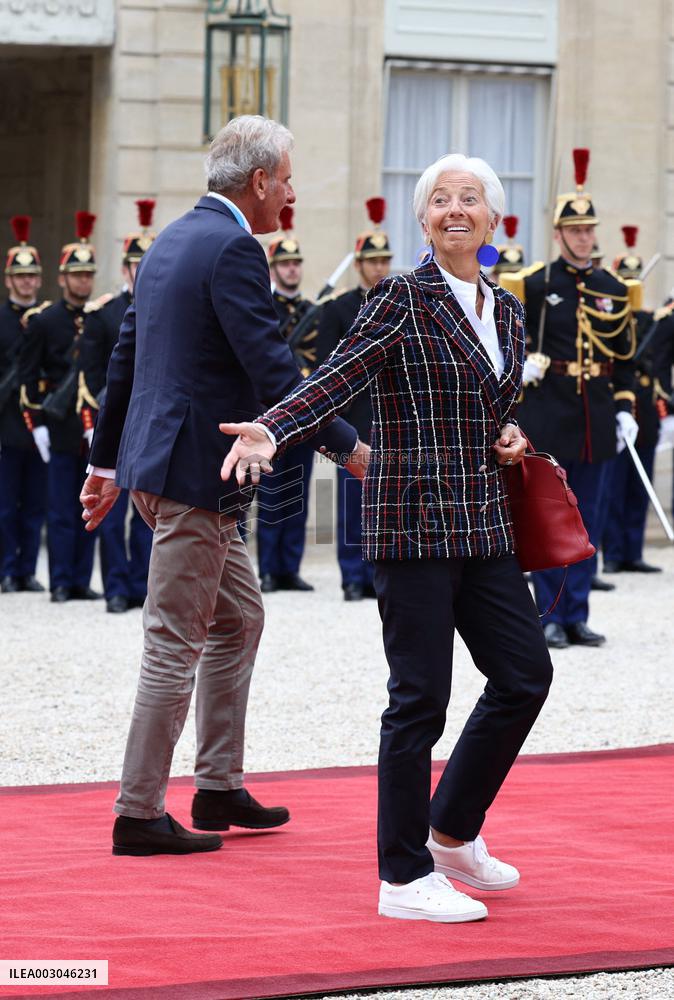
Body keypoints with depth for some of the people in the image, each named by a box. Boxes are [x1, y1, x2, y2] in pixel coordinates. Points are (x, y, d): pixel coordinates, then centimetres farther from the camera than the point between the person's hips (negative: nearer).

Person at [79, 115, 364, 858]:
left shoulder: (170, 241, 14)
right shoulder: (233, 250, -15)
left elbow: (125, 355, 20)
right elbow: (273, 371, -21)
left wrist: (106, 461, 25)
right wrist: (349, 446, -16)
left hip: (157, 461, 10)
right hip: (195, 470, -10)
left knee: (238, 618, 19)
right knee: (175, 644, -4)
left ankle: (218, 788, 24)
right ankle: (139, 815, 0)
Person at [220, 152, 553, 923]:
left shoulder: (507, 311, 13)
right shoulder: (404, 299, -8)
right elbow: (337, 378, -19)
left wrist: (512, 438, 4)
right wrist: (271, 432, -35)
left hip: (483, 526, 7)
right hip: (413, 522, -7)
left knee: (525, 673, 8)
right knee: (421, 696, -4)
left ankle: (452, 830, 26)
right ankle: (405, 879, 4)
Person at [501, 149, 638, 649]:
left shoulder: (615, 291, 8)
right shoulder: (533, 285, -3)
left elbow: (625, 359, 11)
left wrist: (625, 410, 4)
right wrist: (518, 363, -8)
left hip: (596, 421, 4)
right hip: (549, 417, -3)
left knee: (588, 522, 6)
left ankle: (578, 617, 11)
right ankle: (551, 618, 5)